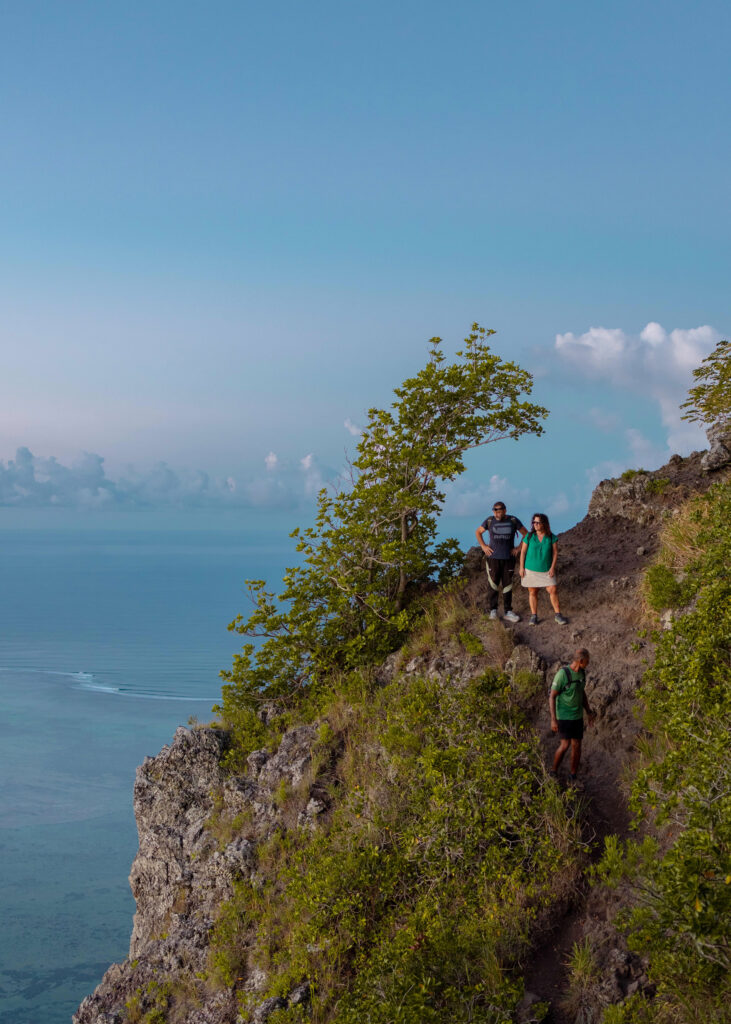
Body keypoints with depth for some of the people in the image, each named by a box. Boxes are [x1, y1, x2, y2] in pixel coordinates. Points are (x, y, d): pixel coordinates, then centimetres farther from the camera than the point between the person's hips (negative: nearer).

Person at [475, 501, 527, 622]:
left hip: (509, 558, 0)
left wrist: (519, 548, 0)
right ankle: (493, 610, 10)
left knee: (507, 585, 4)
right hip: (493, 558, 0)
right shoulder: (490, 521, -2)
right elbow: (478, 532, 13)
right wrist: (483, 546, 3)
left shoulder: (513, 520, -2)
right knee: (493, 585, 0)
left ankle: (508, 612, 10)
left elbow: (526, 534, 9)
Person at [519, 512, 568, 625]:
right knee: (532, 592, 6)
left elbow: (555, 552, -2)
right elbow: (523, 552, -1)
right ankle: (533, 616, 16)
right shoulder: (529, 536, -5)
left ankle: (557, 614, 7)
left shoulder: (552, 537, -5)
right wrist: (521, 568, -4)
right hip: (530, 569, 0)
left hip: (546, 570, 0)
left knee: (553, 590, -6)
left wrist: (553, 567, -9)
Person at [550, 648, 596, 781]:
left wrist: (589, 712, 15)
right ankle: (554, 772, 11)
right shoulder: (562, 674, -25)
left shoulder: (581, 672, -1)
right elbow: (552, 697, -19)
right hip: (563, 716, -6)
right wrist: (553, 720, -21)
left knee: (577, 746, 5)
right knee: (565, 745, -12)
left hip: (577, 716, 6)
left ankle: (573, 777, 20)